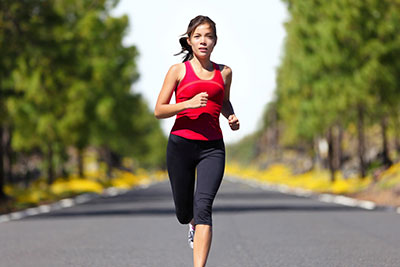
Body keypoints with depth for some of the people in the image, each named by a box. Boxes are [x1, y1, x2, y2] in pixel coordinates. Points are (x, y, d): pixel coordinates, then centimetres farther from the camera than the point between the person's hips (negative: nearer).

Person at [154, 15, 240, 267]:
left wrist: (232, 117, 7)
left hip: (212, 147, 0)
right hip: (181, 143, 0)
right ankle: (195, 225, 48)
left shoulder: (224, 72, 11)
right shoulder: (178, 71, 4)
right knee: (184, 214, 9)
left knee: (203, 206, -19)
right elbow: (159, 111, 1)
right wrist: (189, 103, -14)